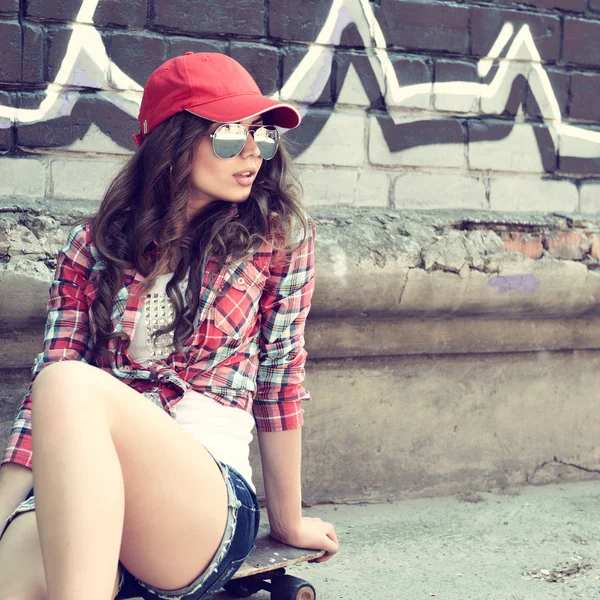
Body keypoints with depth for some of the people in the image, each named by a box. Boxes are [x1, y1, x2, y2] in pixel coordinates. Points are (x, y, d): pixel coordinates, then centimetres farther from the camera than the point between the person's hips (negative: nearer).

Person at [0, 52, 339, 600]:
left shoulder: (280, 234, 9)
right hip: (76, 499, 0)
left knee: (72, 384, -33)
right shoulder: (93, 246, 13)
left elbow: (280, 382, 12)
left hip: (211, 493, 0)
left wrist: (289, 522, 20)